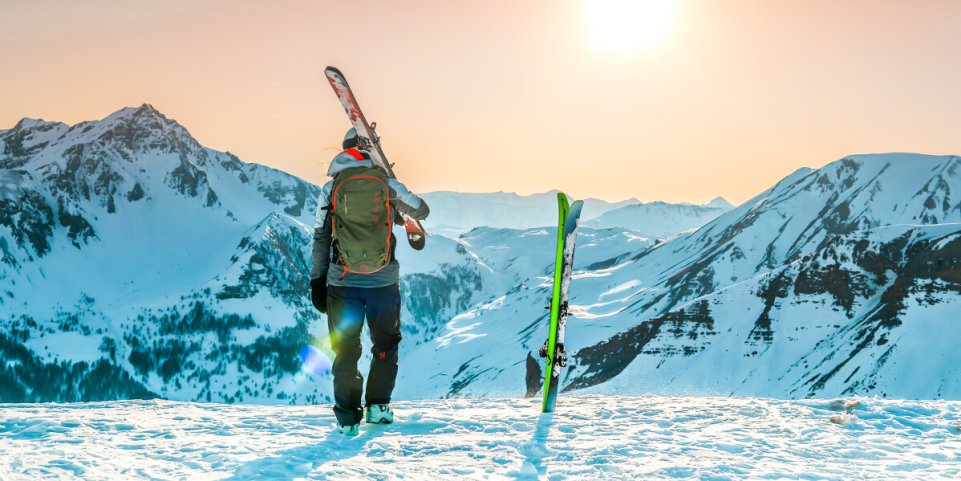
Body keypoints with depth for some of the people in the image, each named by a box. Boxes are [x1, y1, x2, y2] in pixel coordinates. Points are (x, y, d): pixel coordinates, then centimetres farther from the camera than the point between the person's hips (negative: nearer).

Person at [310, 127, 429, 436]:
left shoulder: (330, 188, 0)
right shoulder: (387, 183, -1)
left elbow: (321, 238, 2)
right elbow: (422, 211, 14)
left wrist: (317, 282, 9)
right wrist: (401, 211, 36)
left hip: (343, 282, 0)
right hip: (384, 281, 0)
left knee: (346, 349, 11)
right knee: (386, 344, 19)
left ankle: (347, 417, 10)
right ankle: (378, 406, 19)